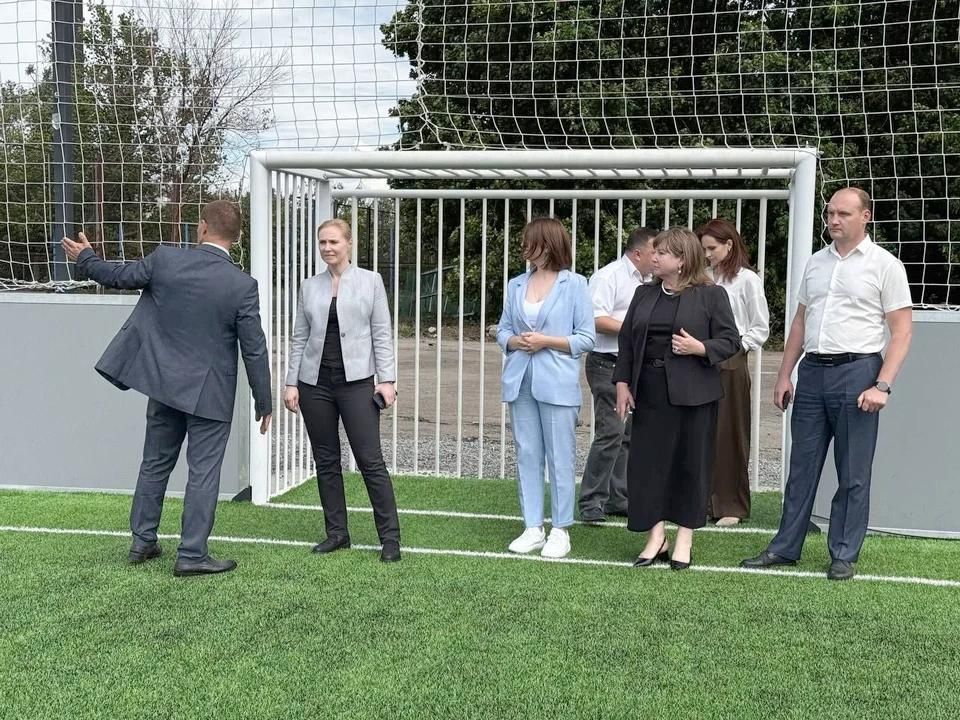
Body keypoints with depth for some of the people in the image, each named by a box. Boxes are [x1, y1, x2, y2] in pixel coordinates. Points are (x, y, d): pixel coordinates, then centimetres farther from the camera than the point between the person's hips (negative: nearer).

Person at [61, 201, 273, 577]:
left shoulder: (165, 259, -9)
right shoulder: (242, 285, -14)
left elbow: (120, 276, 7)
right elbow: (254, 350, -11)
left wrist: (84, 259, 28)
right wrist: (264, 403, 0)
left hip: (163, 383, 4)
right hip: (210, 392, -4)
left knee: (155, 463, 18)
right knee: (203, 472, 4)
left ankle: (142, 541, 29)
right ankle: (191, 554, 7)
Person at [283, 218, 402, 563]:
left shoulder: (370, 281, 3)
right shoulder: (309, 286, 10)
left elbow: (382, 334, 0)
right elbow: (299, 337, 10)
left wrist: (386, 379, -7)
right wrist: (291, 383, 4)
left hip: (357, 382, -3)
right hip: (315, 383, 3)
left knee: (370, 460, -5)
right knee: (326, 461, 8)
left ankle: (390, 537, 2)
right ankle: (336, 532, 19)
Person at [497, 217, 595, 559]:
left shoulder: (574, 284, -3)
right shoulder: (516, 285, 11)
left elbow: (586, 338, -4)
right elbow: (503, 330, 15)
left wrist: (547, 341, -14)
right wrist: (516, 341, -6)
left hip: (557, 384, -5)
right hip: (520, 381, 5)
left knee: (560, 458, 1)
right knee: (526, 456, 8)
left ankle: (560, 531, 11)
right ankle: (532, 528, 17)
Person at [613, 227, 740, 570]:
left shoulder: (711, 295, -2)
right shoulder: (644, 294, 12)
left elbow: (731, 341, -3)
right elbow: (627, 339, 12)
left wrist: (700, 348, -20)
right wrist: (622, 382, 4)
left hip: (692, 393, -4)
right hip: (649, 391, 4)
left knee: (690, 463, 4)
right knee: (646, 461, 2)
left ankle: (684, 540, 16)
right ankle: (656, 537, 13)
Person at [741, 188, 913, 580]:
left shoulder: (885, 265, -3)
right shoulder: (816, 262, 12)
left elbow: (902, 331, -7)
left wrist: (882, 386, -15)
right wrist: (784, 375, 12)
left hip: (856, 371, -5)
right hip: (812, 371, 5)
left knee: (853, 474, 3)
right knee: (802, 466, 10)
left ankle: (844, 556, 14)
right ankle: (785, 547, 19)